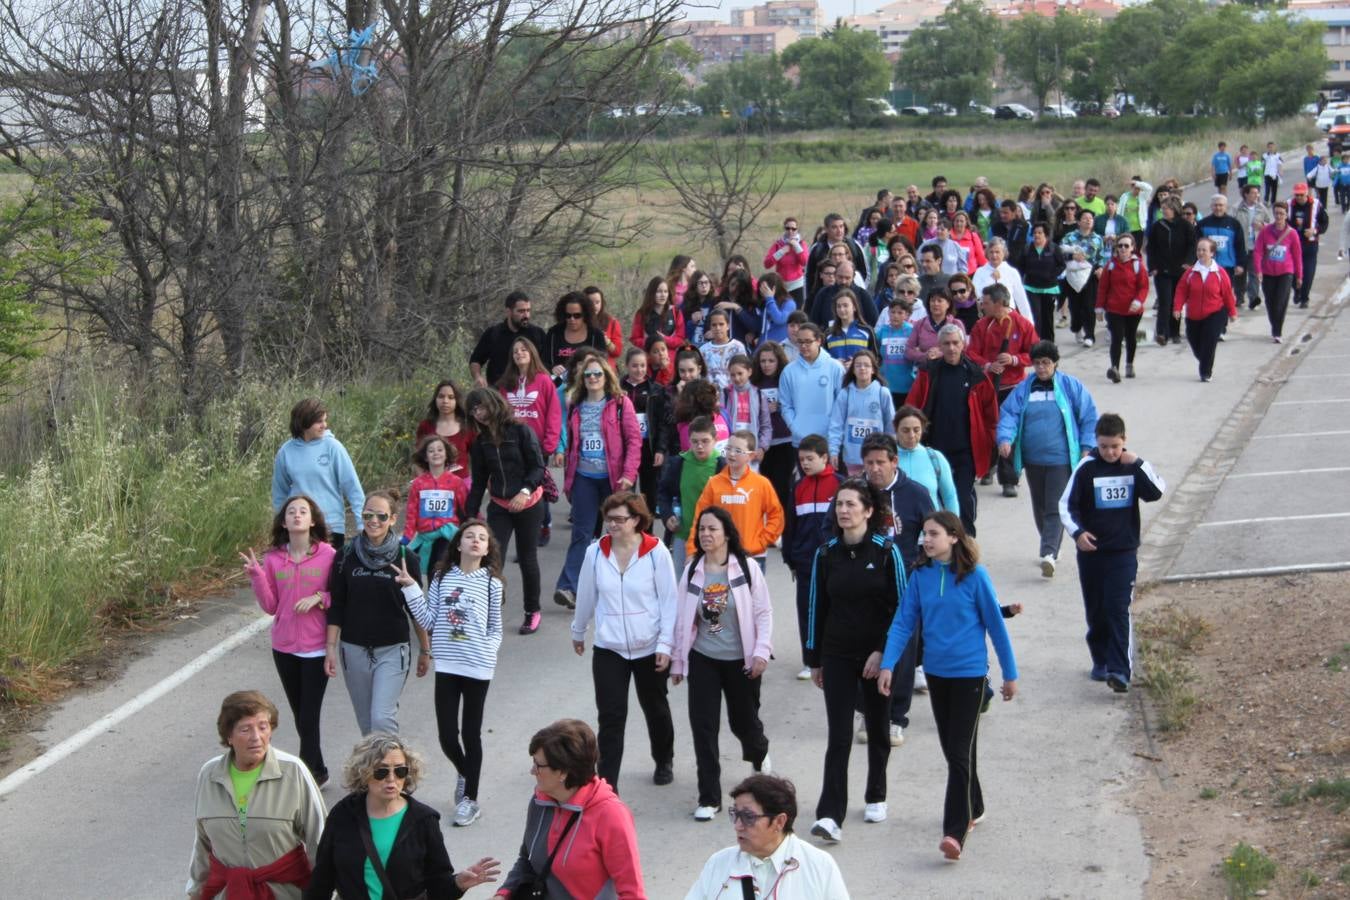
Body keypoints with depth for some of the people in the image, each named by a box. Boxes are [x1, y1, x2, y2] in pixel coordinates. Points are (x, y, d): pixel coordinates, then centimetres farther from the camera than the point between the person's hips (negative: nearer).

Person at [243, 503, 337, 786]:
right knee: (299, 714, 14)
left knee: (308, 716, -5)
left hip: (315, 648, -4)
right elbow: (270, 606, 3)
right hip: (284, 647, 4)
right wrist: (256, 575, -9)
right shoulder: (273, 558, 1)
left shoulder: (328, 555, -9)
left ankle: (310, 773, 8)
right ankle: (316, 771, 28)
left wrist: (319, 598, -18)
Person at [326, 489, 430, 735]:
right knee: (366, 721, 11)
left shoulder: (405, 558, -6)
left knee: (382, 718, -15)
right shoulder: (347, 557, -1)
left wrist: (425, 650, 6)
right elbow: (336, 607, 3)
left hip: (392, 650, -3)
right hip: (354, 649, 3)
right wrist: (330, 647, -1)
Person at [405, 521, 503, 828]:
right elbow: (428, 622, 1)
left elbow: (496, 629, 9)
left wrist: (488, 651, -8)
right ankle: (465, 774, 32)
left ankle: (470, 798, 18)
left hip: (478, 666, -1)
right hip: (447, 664, 1)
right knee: (447, 734, 1)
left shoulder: (491, 583, 1)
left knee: (471, 733, 6)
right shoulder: (442, 577, 4)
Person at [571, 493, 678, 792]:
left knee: (655, 709, 20)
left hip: (650, 648, 0)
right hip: (608, 649, 1)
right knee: (611, 717, -5)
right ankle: (607, 784, -2)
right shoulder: (595, 553, -6)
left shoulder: (656, 552, -13)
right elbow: (586, 596, 7)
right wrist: (578, 632, 18)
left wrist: (665, 644, -11)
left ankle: (664, 762, 44)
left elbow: (669, 601, -8)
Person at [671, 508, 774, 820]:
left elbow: (764, 613, -5)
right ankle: (709, 798, 5)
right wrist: (677, 661, 8)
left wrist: (761, 652, -14)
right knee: (703, 726, -3)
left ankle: (758, 752, 49)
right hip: (702, 659, 2)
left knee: (744, 721, 12)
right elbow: (682, 617, 6)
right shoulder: (692, 570, 1)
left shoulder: (747, 568, -8)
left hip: (741, 660, -2)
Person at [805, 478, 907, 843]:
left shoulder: (886, 552, -6)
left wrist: (883, 652, -12)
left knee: (878, 729, 14)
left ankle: (876, 798, 33)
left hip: (877, 656, -1)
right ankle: (830, 816, -11)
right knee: (838, 737, -7)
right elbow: (817, 607, 7)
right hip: (837, 655, 1)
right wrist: (814, 659, 8)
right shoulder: (826, 554, 1)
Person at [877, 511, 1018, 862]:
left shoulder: (974, 576, -12)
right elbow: (903, 622, -1)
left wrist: (1010, 674, 0)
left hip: (969, 674, -5)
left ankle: (955, 833, -11)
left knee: (960, 753, -8)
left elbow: (995, 625, -5)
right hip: (936, 672, 5)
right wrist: (887, 664, -12)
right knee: (951, 750, 17)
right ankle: (973, 808, 37)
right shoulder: (920, 576, -1)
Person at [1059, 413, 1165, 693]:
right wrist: (1077, 532, -17)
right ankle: (1100, 660, 29)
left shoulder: (1133, 465, 1)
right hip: (1091, 551, 1)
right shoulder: (1087, 467, -5)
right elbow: (1066, 504, -3)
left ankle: (1119, 670, -14)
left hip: (1124, 552, -1)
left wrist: (1138, 465, -15)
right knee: (1095, 611, 10)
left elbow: (1157, 492, -6)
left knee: (1118, 610, -10)